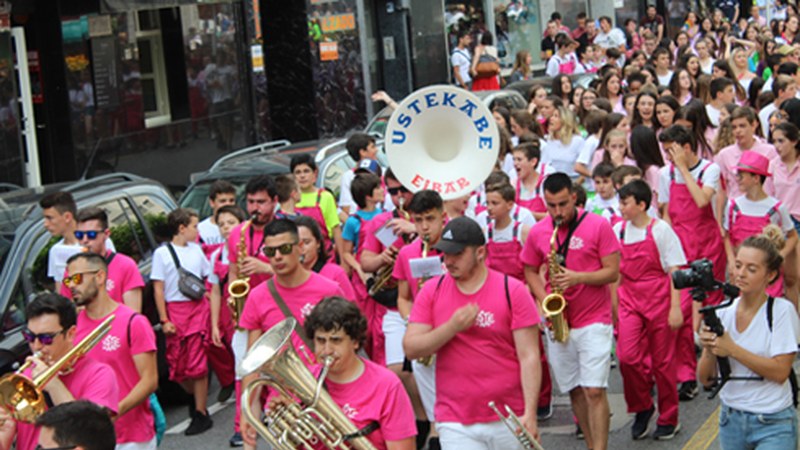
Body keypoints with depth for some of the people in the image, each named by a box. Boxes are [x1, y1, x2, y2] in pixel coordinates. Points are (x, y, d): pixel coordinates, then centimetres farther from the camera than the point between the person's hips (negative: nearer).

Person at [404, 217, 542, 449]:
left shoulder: (513, 291, -4)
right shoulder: (431, 291, 4)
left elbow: (529, 357, -7)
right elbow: (410, 349, -2)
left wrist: (530, 413, -15)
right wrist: (452, 327, -16)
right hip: (456, 424, 1)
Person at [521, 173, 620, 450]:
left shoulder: (598, 226, -7)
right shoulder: (537, 232, 2)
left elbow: (612, 271, -8)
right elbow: (531, 272, 13)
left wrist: (577, 278, -22)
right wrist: (545, 300, -5)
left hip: (594, 321, -4)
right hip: (558, 323, 4)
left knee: (594, 390, -11)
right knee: (574, 391, 10)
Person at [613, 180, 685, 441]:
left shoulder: (660, 230, -5)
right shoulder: (618, 231, 5)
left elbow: (674, 271, -5)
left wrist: (675, 307, -11)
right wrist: (613, 306, 11)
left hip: (658, 299, -3)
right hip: (628, 300, 3)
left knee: (662, 361, 4)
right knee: (627, 356, -14)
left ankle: (668, 419, 19)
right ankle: (642, 408, 8)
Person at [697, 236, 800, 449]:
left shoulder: (782, 311, -10)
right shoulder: (723, 311, 0)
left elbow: (781, 372, -17)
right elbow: (706, 379, 1)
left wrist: (732, 349, -21)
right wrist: (709, 350, -19)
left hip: (773, 425, -4)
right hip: (730, 419, 4)